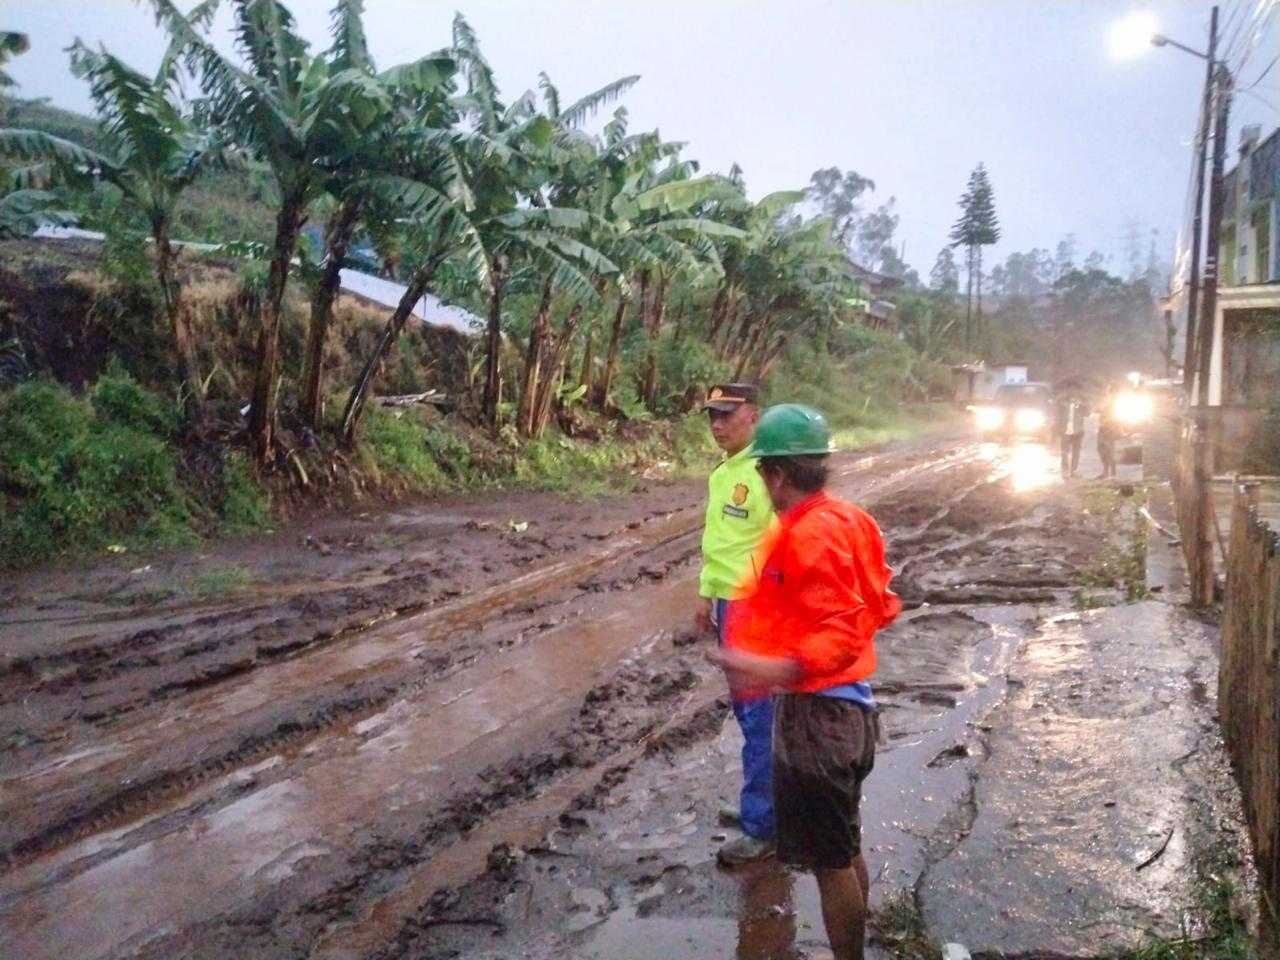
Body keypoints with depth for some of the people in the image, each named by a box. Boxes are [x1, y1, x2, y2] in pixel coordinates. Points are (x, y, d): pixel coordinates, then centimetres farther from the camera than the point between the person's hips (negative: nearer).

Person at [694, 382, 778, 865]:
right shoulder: (722, 472, 11)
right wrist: (707, 596, 22)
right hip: (729, 604, 9)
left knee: (761, 718, -1)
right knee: (747, 711, 19)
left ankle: (763, 826, 10)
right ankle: (762, 802, 34)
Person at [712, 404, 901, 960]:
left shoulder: (809, 534, -23)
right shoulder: (841, 518, 6)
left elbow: (843, 633, -28)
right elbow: (873, 607, 13)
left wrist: (775, 670, -43)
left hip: (816, 713, -10)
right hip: (849, 704, 10)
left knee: (830, 862, 5)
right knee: (846, 848, 24)